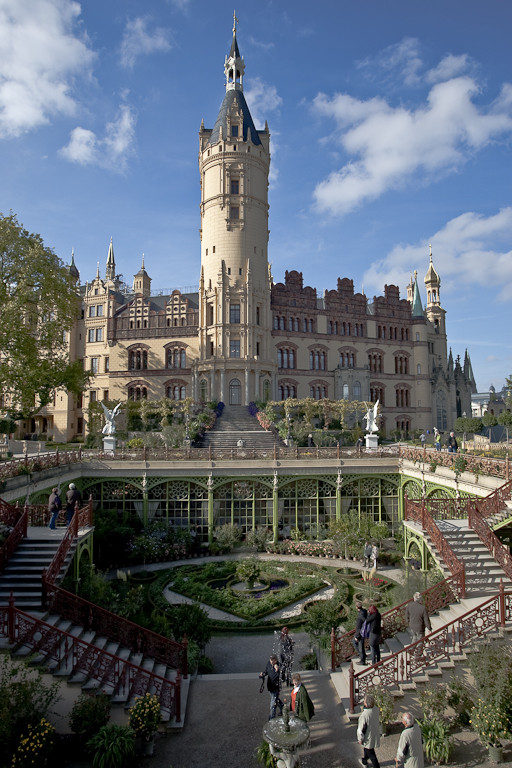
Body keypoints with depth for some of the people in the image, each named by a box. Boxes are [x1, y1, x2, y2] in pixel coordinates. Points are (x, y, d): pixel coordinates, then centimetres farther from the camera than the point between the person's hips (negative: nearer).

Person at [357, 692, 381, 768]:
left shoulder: (364, 715, -38)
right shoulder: (376, 709, -18)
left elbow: (361, 729, -25)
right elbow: (378, 720, 1)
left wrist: (360, 739, -8)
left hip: (369, 738, -8)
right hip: (375, 734, 8)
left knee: (371, 754, 15)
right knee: (366, 748, 31)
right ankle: (364, 761, 53)